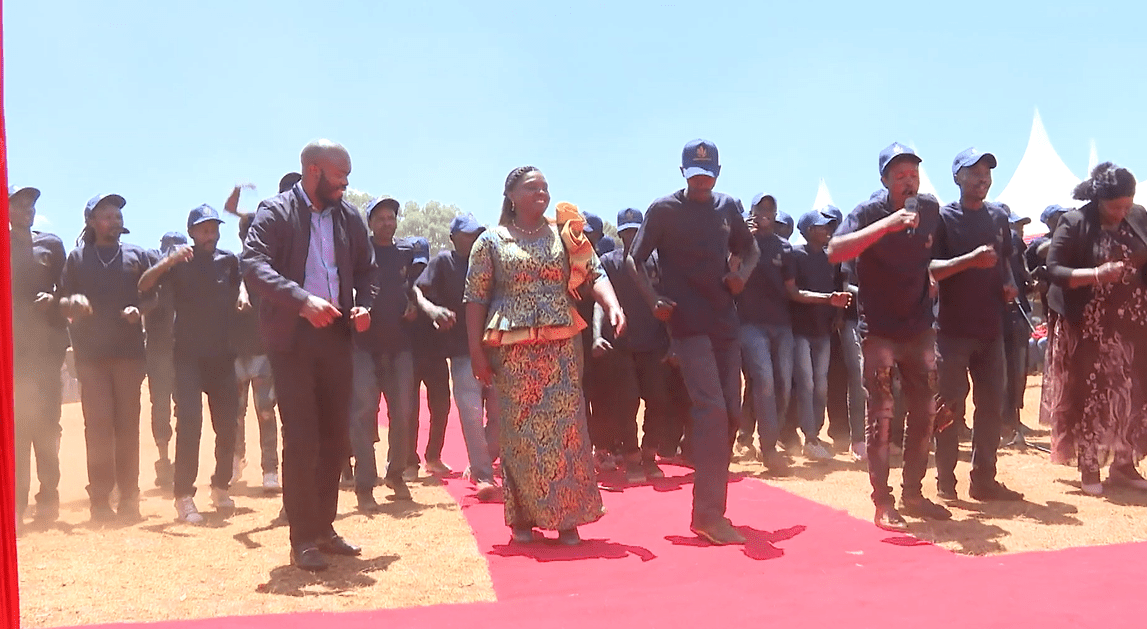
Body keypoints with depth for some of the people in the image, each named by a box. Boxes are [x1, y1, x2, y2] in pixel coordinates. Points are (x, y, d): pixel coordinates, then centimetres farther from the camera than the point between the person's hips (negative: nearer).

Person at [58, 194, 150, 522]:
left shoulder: (137, 255, 13)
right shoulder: (77, 257, 12)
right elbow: (62, 302, 9)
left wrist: (139, 309, -10)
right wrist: (72, 303, -14)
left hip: (129, 350, 1)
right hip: (90, 352, 0)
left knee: (128, 423, 1)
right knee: (98, 424, -4)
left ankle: (128, 496, 5)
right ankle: (100, 498, 1)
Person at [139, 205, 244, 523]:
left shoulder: (229, 260, 8)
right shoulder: (179, 263, -2)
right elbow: (143, 286, -17)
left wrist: (241, 296, 6)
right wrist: (168, 261, -32)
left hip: (223, 354, 4)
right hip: (189, 355, -4)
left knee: (227, 424, 7)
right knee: (189, 422, -13)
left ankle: (221, 486, 23)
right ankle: (184, 496, -10)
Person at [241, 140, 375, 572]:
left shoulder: (349, 216, 10)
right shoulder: (275, 212, -6)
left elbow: (365, 269, 19)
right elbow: (253, 264, -19)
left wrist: (363, 305, 0)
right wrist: (303, 300, -31)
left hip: (335, 334, 6)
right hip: (292, 337, -5)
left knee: (335, 435, 10)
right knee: (302, 439, -4)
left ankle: (324, 528, 23)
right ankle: (303, 539, 6)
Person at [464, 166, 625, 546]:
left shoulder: (565, 235, 10)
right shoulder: (492, 241, 5)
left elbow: (595, 274, 0)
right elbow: (475, 299, 3)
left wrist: (613, 306, -20)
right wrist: (476, 351, -5)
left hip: (561, 347, 1)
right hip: (512, 350, -1)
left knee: (565, 428, -2)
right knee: (520, 431, 1)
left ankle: (566, 517, 7)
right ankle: (523, 516, 15)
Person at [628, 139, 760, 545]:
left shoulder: (728, 207, 10)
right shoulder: (663, 210, -3)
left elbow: (750, 250, 23)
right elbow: (634, 260, 0)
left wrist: (742, 274, 1)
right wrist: (654, 299, -15)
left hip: (725, 324, 6)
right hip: (688, 324, -6)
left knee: (730, 415, 7)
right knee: (711, 410, -16)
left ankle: (710, 507, 20)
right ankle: (708, 513, -11)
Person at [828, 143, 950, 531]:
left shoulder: (931, 209, 1)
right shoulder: (870, 212, -14)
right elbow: (835, 251, -32)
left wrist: (931, 280, 8)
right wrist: (887, 224, -36)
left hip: (920, 327, 6)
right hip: (879, 330, -5)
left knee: (924, 414, 10)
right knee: (881, 417, -4)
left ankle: (913, 494, 24)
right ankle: (883, 504, 5)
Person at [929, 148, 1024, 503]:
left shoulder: (998, 217, 13)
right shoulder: (944, 218, -3)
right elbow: (929, 268, -12)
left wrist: (1009, 284, 5)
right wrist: (970, 259, -25)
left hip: (991, 327, 6)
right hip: (953, 328, -5)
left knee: (992, 405, 7)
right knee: (950, 407, -2)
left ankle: (984, 480, 17)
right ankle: (945, 481, 7)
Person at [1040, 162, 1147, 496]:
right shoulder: (1074, 223, -10)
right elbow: (1054, 269, -14)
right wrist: (1097, 274, -26)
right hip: (1089, 327, -4)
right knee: (1090, 395, 2)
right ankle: (1089, 468, 14)